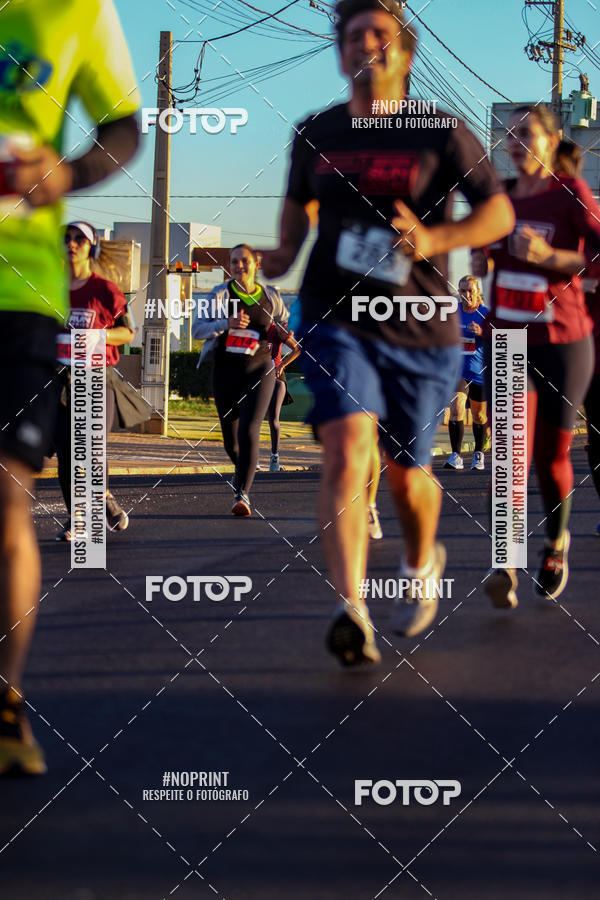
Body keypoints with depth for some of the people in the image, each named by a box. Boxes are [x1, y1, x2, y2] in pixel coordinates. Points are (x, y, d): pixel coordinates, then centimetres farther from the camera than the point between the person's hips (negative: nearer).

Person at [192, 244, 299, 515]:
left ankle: (243, 493, -21)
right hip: (226, 372, 1)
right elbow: (198, 329, -8)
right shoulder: (220, 294, -1)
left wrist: (286, 336, -1)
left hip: (259, 371, -1)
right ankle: (241, 468, 46)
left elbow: (284, 325, 23)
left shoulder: (271, 296, 4)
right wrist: (226, 324, -24)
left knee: (249, 431, -19)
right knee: (230, 436, 11)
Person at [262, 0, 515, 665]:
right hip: (336, 319, 0)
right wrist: (286, 252, 6)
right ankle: (351, 611, -33)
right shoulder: (315, 134, 6)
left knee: (406, 473, 10)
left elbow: (499, 213, -2)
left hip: (420, 331, 0)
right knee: (348, 445, -23)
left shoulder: (440, 132, -2)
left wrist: (434, 238, -19)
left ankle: (422, 562, 45)